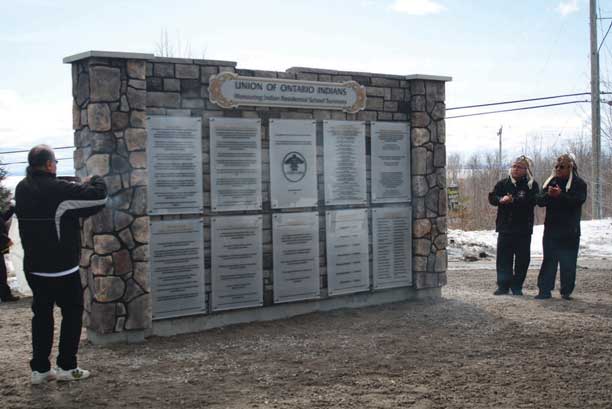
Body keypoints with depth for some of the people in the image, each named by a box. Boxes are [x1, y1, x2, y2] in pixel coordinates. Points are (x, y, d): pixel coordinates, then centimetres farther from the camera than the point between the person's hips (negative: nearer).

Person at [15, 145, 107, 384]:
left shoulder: (22, 189, 4)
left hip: (33, 266, 7)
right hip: (62, 268, -7)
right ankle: (66, 367, 10)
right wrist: (96, 181, 5)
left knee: (42, 314, 13)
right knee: (72, 313, 7)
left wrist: (80, 187, 10)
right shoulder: (57, 189, -19)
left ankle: (39, 369, 14)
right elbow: (99, 196, -16)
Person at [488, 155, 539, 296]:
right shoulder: (503, 183, 9)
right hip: (505, 226, 2)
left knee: (522, 258, 3)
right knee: (503, 258, 4)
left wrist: (513, 200, -25)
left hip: (523, 228, -2)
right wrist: (501, 199, -18)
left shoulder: (532, 185, 0)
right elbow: (492, 197, 3)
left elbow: (532, 201, -16)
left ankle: (517, 286, 15)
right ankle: (503, 285, 12)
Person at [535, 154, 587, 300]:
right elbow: (539, 200, 1)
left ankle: (566, 291, 12)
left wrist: (560, 195, -27)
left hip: (570, 232, -3)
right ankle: (545, 290, 8)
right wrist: (548, 195, -19)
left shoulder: (579, 184, -2)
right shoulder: (550, 182, 10)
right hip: (551, 229, 3)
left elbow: (578, 201, -18)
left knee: (568, 263, 2)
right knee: (548, 261, 4)